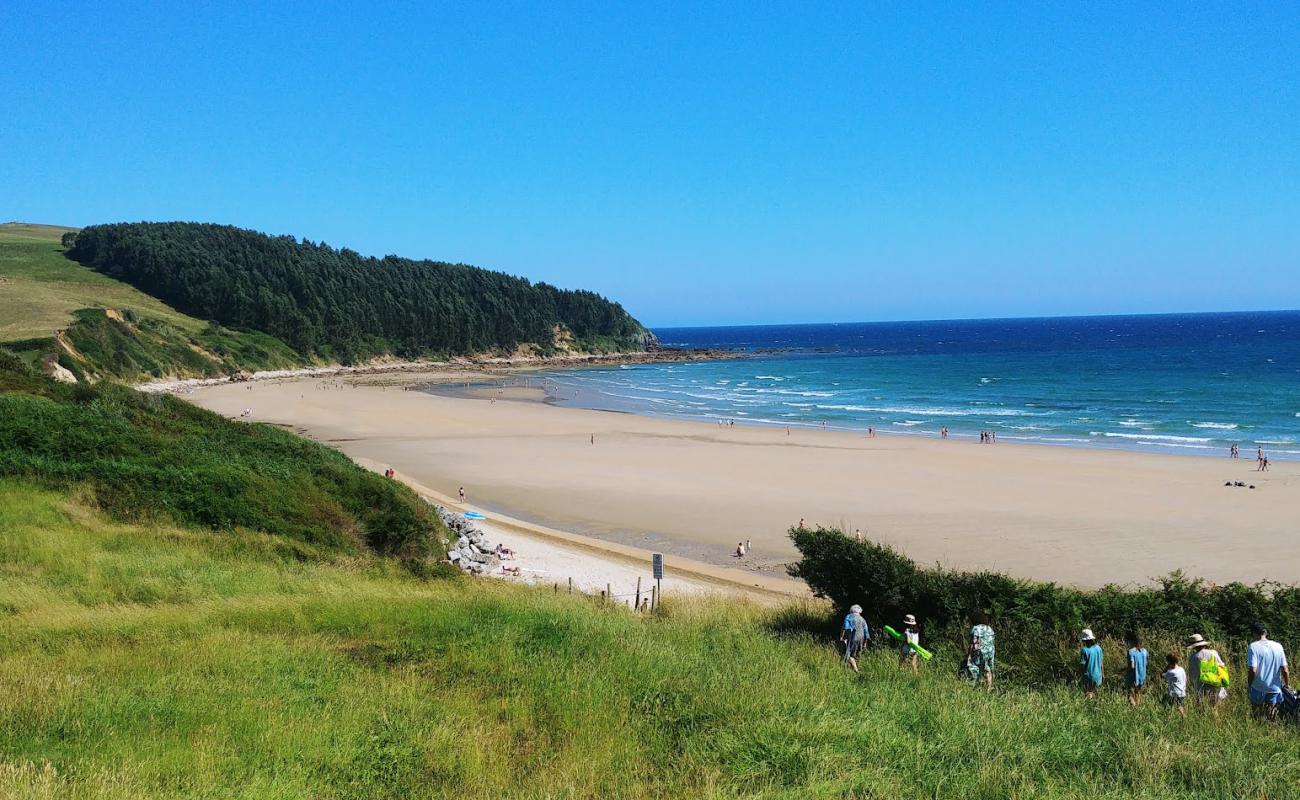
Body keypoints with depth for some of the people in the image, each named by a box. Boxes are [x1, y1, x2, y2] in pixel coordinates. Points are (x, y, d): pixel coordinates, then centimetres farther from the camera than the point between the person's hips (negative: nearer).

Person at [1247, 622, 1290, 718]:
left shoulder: (1253, 647, -11)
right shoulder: (1278, 646, 0)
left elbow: (1252, 670, -18)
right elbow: (1285, 670, 0)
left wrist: (1249, 685, -4)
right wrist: (1287, 685, 16)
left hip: (1258, 689, -3)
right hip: (1275, 689, 3)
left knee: (1258, 718, 10)